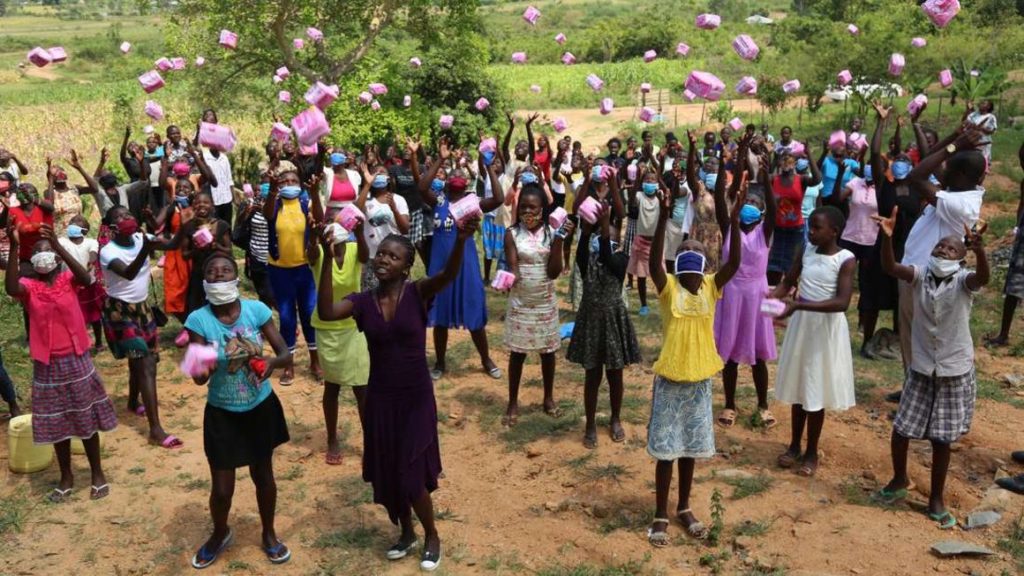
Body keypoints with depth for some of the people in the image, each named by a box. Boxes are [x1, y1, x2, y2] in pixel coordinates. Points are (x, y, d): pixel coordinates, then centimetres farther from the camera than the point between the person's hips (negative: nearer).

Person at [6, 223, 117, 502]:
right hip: (47, 366, 1)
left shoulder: (68, 279, -4)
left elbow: (86, 278, -28)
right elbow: (11, 289, -28)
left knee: (87, 419, 11)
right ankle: (66, 476, 30)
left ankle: (98, 474, 26)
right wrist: (13, 248, -37)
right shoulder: (28, 286, -4)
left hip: (76, 361, -1)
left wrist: (57, 244, -37)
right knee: (56, 424, 14)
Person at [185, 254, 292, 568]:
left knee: (263, 475, 18)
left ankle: (269, 535, 43)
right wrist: (201, 371, -41)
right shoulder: (199, 320, -17)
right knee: (222, 489, 7)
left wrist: (273, 362, -34)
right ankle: (220, 534, 41)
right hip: (221, 413, -1)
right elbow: (199, 378, -17)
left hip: (261, 408, 1)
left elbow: (287, 354, -12)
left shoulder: (256, 309, -14)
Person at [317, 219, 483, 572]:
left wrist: (461, 240, -51)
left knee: (411, 476, 0)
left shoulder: (418, 294, -11)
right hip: (380, 398, 4)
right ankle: (406, 533, 41)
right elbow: (326, 312, -24)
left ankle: (432, 536, 28)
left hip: (416, 398, -3)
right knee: (387, 473, 15)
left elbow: (449, 274, -31)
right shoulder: (363, 302, -5)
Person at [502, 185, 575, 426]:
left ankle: (548, 397, 31)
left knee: (548, 350, 13)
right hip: (520, 302, -1)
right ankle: (513, 403, 20)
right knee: (517, 352, 7)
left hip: (546, 302, 1)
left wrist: (559, 239, -20)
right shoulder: (512, 234, -8)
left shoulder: (551, 232, -6)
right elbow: (513, 269, -13)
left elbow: (554, 271, -13)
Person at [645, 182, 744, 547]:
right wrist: (663, 218, -37)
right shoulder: (668, 288, -9)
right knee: (666, 449, 6)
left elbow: (735, 261, -14)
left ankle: (684, 509, 33)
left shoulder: (711, 287, -1)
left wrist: (734, 220, -26)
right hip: (670, 379, -3)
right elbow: (654, 261, -27)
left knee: (690, 448, 16)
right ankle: (660, 516, 20)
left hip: (700, 379, 3)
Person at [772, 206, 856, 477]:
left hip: (827, 327, -4)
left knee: (816, 390, 6)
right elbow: (788, 283, 6)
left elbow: (842, 302, -24)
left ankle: (811, 452, 22)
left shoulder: (846, 260, -15)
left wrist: (797, 305, -31)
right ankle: (794, 445, 29)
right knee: (799, 386, 14)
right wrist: (771, 296, -16)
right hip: (801, 323, 5)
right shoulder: (805, 250, 0)